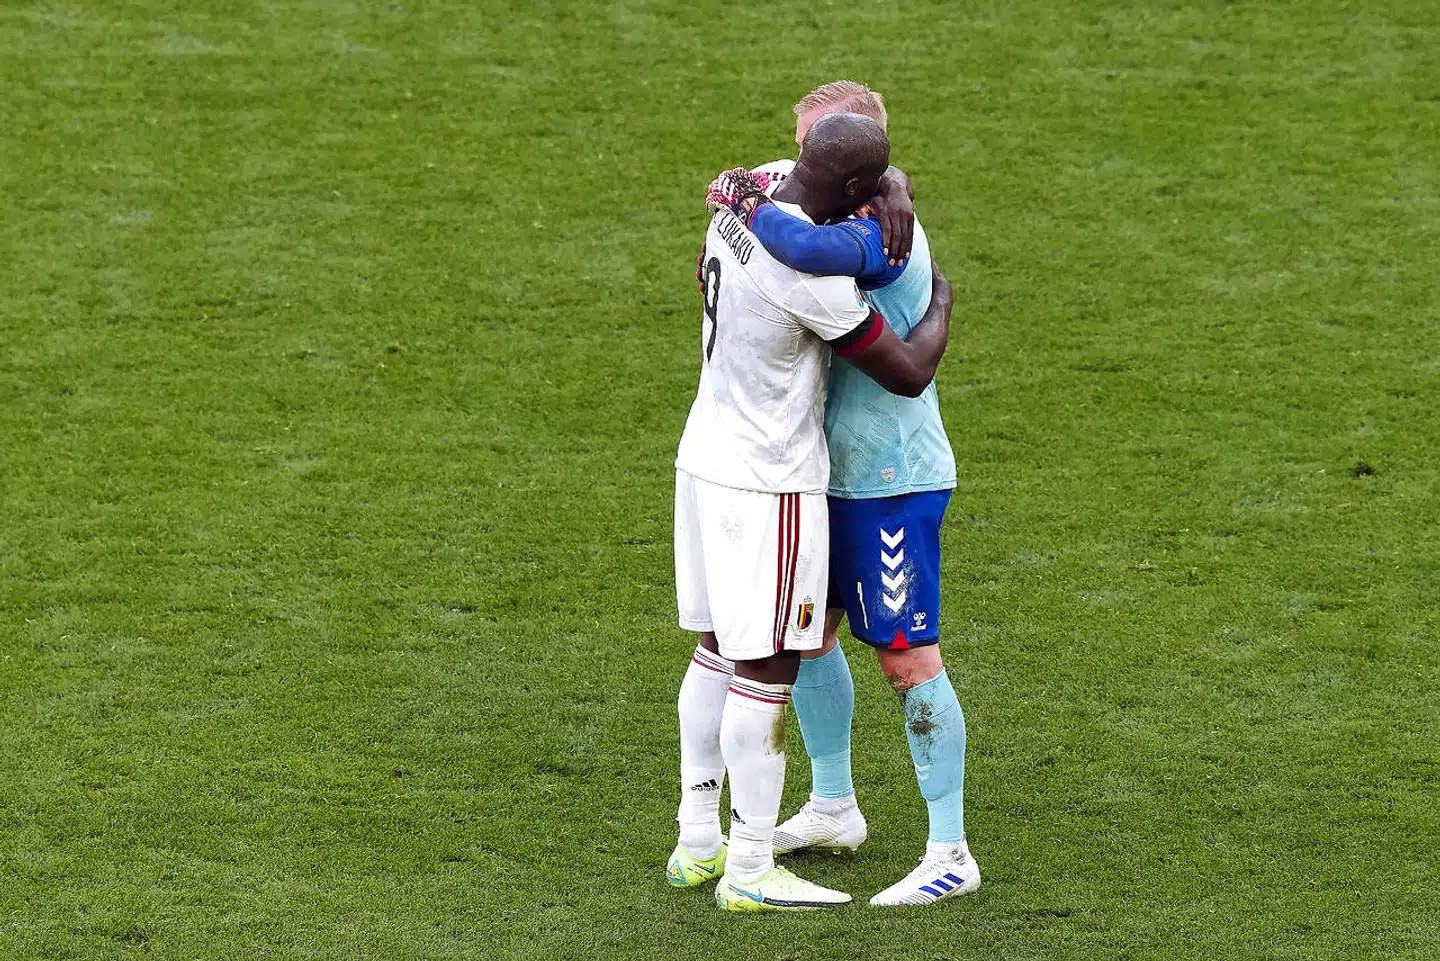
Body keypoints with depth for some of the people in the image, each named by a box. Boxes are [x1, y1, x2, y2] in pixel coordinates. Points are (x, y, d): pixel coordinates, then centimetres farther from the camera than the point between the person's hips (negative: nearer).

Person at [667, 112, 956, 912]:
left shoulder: (740, 207, 0)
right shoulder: (813, 274, -26)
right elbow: (909, 374, -18)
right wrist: (941, 299, 2)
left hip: (707, 457, 9)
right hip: (770, 484, -9)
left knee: (718, 650, 17)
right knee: (767, 672, -1)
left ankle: (698, 843, 25)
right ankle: (750, 871, 5)